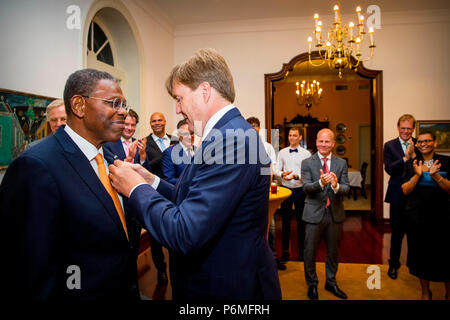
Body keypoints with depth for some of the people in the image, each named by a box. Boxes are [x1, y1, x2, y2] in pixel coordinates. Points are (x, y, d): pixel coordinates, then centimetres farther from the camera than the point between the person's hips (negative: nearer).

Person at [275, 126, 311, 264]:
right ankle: (285, 250, 19)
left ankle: (301, 250, 23)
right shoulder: (282, 152, 6)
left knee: (301, 221, 8)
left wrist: (296, 176, -21)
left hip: (300, 189, -2)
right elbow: (277, 170, 6)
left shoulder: (306, 153, -2)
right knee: (285, 220, 8)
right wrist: (282, 174, -15)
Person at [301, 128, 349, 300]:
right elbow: (306, 187, -13)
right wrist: (320, 183, -33)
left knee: (333, 251, 17)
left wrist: (336, 186, -28)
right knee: (310, 252, 7)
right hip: (314, 213, -2)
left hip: (335, 213, 3)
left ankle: (331, 282, 38)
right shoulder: (307, 163, -3)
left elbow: (346, 188, -5)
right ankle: (312, 284, 29)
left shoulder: (341, 163, 3)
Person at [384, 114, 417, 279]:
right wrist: (405, 157, -19)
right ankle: (394, 264, 26)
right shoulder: (390, 145, 1)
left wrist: (413, 155, -19)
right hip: (398, 195, -1)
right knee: (397, 231, 10)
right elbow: (389, 169, -10)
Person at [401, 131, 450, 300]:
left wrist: (435, 175, -20)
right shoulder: (411, 164, 5)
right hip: (416, 216, 1)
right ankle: (425, 292, 28)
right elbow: (405, 190, -1)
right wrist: (417, 175, -15)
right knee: (421, 254, 10)